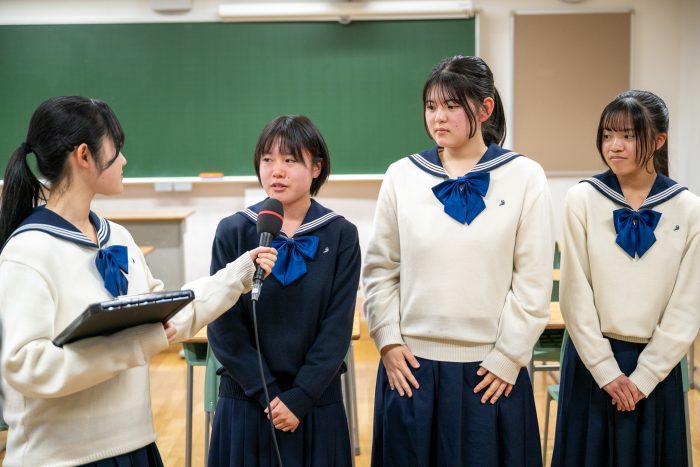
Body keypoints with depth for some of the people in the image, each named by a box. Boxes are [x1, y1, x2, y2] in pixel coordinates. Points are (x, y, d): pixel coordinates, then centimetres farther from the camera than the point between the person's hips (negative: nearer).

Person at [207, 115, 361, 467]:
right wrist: (268, 394, -10)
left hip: (317, 402, 0)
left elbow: (337, 328, -6)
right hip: (246, 401, 0)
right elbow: (224, 327, -6)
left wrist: (300, 397, -12)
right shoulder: (233, 232, -4)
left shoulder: (340, 234, -4)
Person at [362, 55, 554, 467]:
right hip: (411, 363, 2)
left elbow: (534, 282, -3)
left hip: (490, 368, -1)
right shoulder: (402, 176, 2)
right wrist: (388, 341, -3)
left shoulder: (524, 177, -2)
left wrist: (508, 359, -6)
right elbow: (380, 269, 5)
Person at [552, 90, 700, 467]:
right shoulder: (582, 200, -7)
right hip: (592, 358, -1)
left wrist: (644, 376, -7)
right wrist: (606, 370, -8)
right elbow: (576, 294, -6)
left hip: (656, 362, 1)